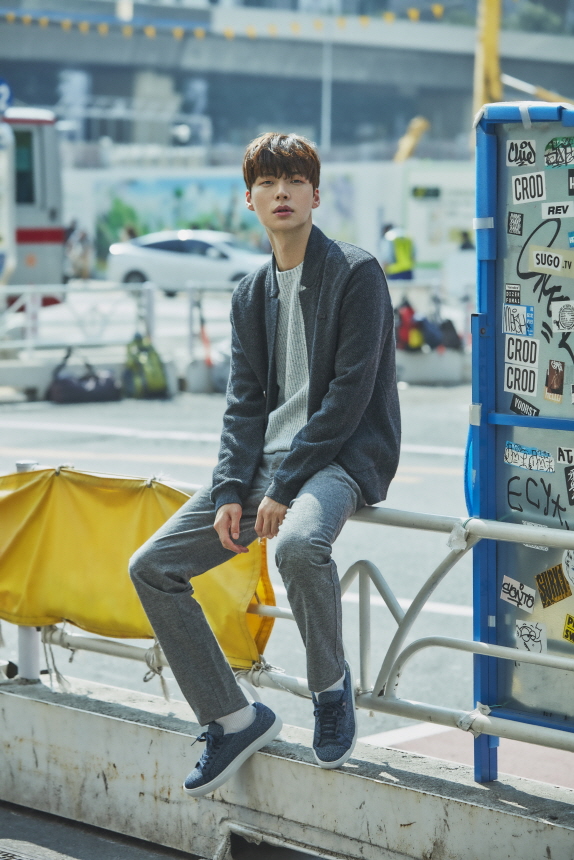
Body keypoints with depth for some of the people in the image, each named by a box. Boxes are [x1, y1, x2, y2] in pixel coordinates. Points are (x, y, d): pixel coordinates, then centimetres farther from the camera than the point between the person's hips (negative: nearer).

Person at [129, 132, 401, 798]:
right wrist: (231, 491, -6)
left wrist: (284, 487, -17)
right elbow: (245, 400, 11)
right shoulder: (251, 294, 15)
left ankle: (330, 684, -10)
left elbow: (350, 393, -14)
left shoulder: (355, 274, -7)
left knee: (298, 543, -39)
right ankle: (233, 719, 7)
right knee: (152, 567, -2)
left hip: (342, 455, -7)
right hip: (266, 461, 7)